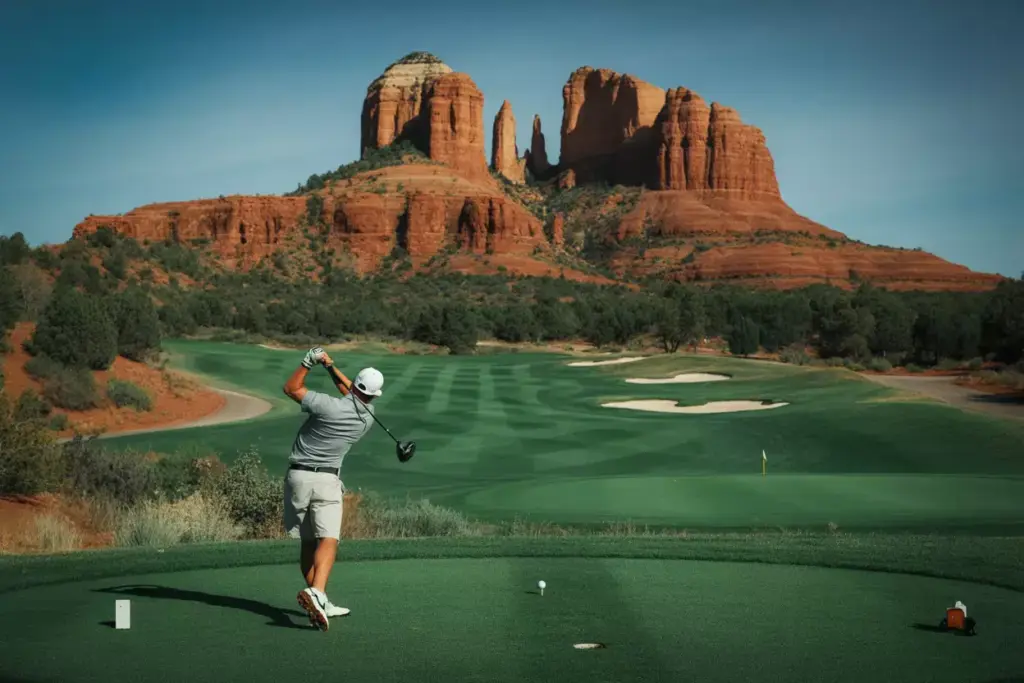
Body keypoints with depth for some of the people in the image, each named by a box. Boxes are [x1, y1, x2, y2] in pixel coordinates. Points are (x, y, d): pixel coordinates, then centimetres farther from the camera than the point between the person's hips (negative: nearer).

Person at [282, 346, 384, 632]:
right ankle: (316, 591, -37)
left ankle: (320, 604, 12)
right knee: (328, 541, -11)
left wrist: (308, 362, 5)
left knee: (308, 543, 10)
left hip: (297, 476, 1)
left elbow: (290, 388, 2)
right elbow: (352, 393, 21)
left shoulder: (329, 406, -13)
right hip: (326, 480, 0)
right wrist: (331, 366, 17)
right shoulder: (367, 419, 1)